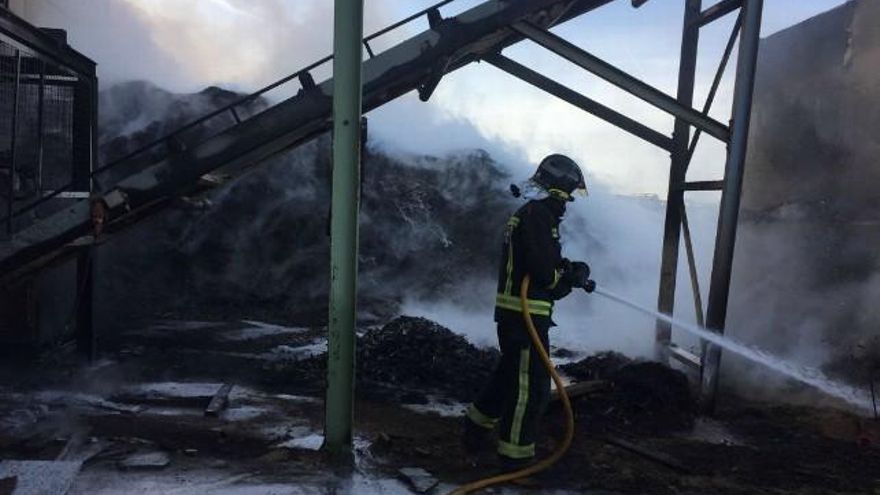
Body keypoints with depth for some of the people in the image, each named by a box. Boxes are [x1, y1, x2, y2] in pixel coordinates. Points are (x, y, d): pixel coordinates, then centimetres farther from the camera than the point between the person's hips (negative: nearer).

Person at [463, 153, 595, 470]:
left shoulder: (532, 213, 17)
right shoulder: (538, 214, -16)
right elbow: (544, 272, -23)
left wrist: (572, 277, 5)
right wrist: (572, 273, -5)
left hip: (513, 313, 11)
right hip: (525, 315, -11)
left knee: (510, 373, 24)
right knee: (531, 386, -1)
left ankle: (477, 429, 39)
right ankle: (516, 455, 10)